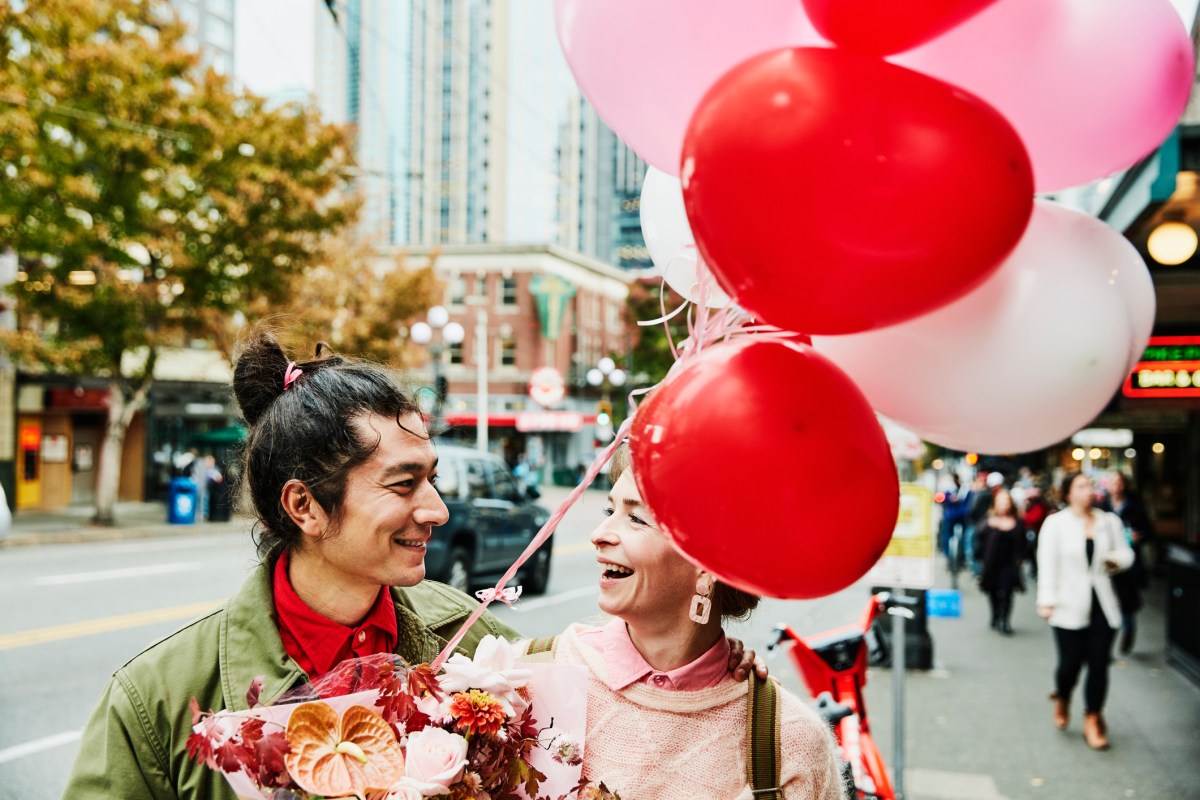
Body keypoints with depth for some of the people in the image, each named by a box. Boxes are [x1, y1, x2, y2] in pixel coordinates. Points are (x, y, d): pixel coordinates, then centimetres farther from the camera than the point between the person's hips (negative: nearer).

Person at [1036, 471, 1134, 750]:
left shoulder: (1109, 521, 7)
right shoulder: (1056, 523, -3)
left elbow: (1125, 552, 17)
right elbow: (1048, 564, -6)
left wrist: (1118, 559, -8)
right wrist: (1047, 600, -11)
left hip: (1103, 605, 3)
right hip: (1070, 606, -3)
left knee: (1099, 663, 0)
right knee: (1071, 662, -2)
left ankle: (1092, 719, 15)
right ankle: (1062, 699, 31)